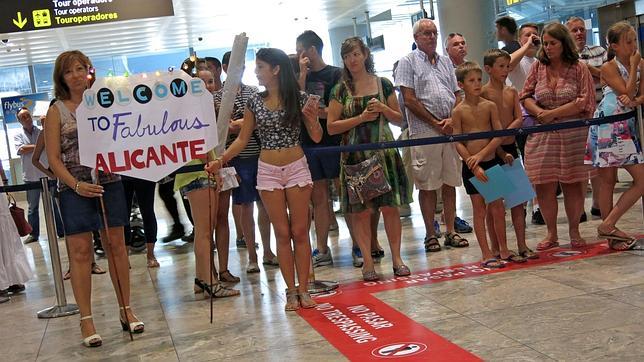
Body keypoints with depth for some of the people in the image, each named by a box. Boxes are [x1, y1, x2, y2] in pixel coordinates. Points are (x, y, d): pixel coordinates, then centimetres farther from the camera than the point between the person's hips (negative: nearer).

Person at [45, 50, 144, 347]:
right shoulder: (57, 111, 2)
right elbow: (53, 158, -3)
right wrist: (77, 185, -16)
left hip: (109, 182, 2)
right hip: (75, 188, -2)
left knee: (116, 245, 7)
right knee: (80, 251, 0)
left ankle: (126, 310, 18)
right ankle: (86, 320, 6)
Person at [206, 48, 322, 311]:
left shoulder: (299, 98, -4)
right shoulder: (255, 101, 3)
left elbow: (316, 138, -1)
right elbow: (243, 139, 7)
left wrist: (312, 118, -21)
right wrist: (220, 160, -5)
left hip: (297, 168, -2)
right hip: (268, 171, 2)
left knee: (300, 232, 2)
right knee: (282, 233, 4)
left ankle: (303, 289, 11)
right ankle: (291, 291, 11)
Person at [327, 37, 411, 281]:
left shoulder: (383, 85, 7)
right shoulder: (341, 91, 2)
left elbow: (399, 119, 11)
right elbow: (331, 126, -4)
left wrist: (383, 109, -8)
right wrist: (361, 118, -12)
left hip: (384, 152, 1)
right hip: (355, 156, -1)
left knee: (390, 206, 2)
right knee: (360, 210, 0)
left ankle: (396, 258, 13)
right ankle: (368, 262, 8)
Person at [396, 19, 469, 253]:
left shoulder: (446, 62, 18)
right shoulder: (408, 62, 2)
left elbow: (457, 95, 15)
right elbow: (409, 100, -6)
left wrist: (451, 120, -5)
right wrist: (435, 123, -10)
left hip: (450, 129, 5)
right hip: (424, 131, -5)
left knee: (450, 182, 7)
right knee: (427, 185, -1)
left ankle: (450, 232, 15)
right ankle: (430, 235, 7)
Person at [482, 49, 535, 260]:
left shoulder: (512, 92, 9)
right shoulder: (483, 93, -8)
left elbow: (519, 119, -1)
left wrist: (507, 131, -19)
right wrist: (500, 152, -19)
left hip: (510, 147, 5)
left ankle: (522, 245, 11)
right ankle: (496, 248, 11)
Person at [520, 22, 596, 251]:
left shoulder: (578, 69, -1)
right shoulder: (538, 67, 8)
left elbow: (584, 102, -8)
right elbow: (525, 97, 7)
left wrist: (552, 113, -12)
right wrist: (540, 113, -12)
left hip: (573, 135, -2)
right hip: (542, 136, 2)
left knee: (572, 185, 3)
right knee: (544, 186, 1)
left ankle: (574, 232, 18)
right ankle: (551, 234, 14)